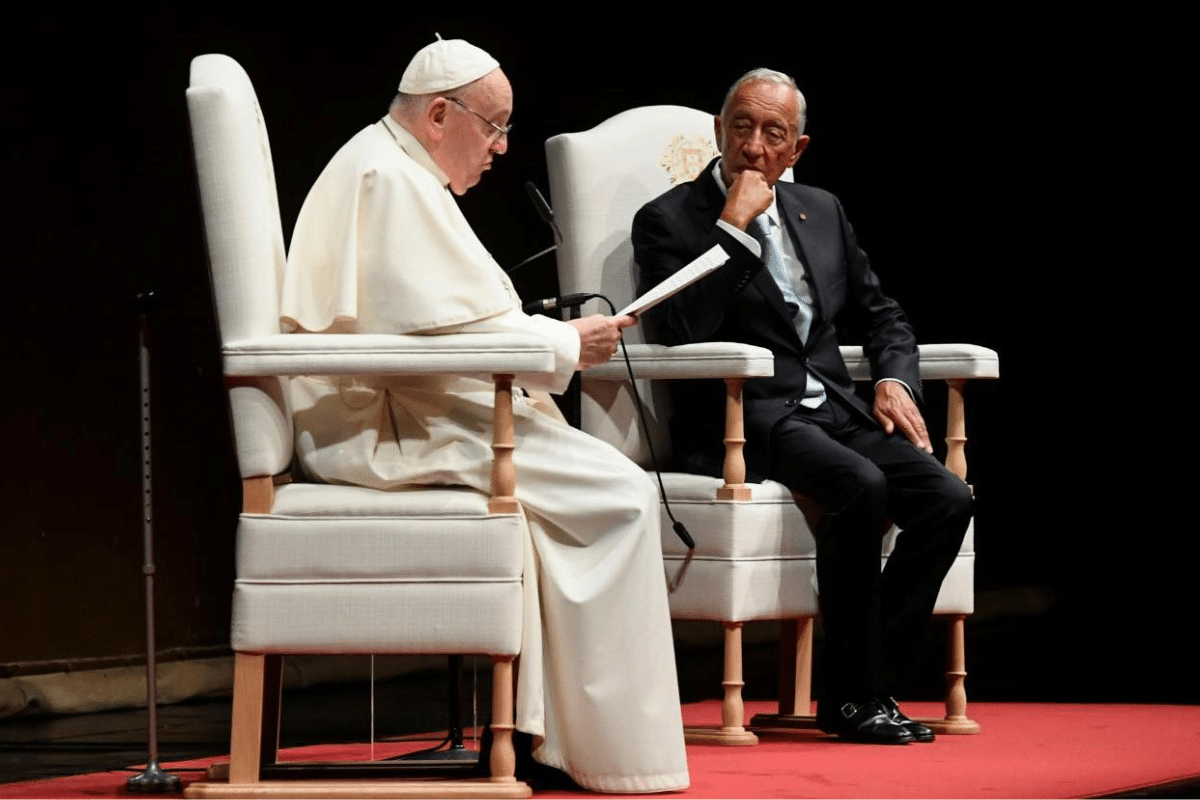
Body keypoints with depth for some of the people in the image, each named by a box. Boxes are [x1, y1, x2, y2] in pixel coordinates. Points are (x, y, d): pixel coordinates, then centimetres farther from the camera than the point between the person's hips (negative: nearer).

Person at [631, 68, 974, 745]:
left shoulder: (822, 211, 19)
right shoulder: (671, 220, 1)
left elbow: (881, 314, 25)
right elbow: (684, 333, -16)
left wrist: (896, 380, 4)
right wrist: (734, 226, -15)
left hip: (834, 411, 6)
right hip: (742, 423, -6)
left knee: (946, 498, -19)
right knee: (860, 486, -33)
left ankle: (875, 682, -11)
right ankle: (850, 696, -22)